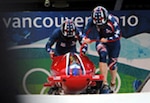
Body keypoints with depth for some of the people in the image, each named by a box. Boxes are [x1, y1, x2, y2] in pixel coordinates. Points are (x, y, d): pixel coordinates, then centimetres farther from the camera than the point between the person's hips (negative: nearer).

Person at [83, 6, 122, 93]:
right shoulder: (92, 21, -20)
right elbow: (86, 31, -5)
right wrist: (86, 38, -23)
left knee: (112, 62, 5)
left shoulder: (112, 20, -29)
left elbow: (118, 35, -25)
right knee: (103, 55, -28)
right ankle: (105, 82, -28)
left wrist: (107, 39, -34)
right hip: (101, 41, 1)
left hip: (113, 42, -1)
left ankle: (113, 83, 32)